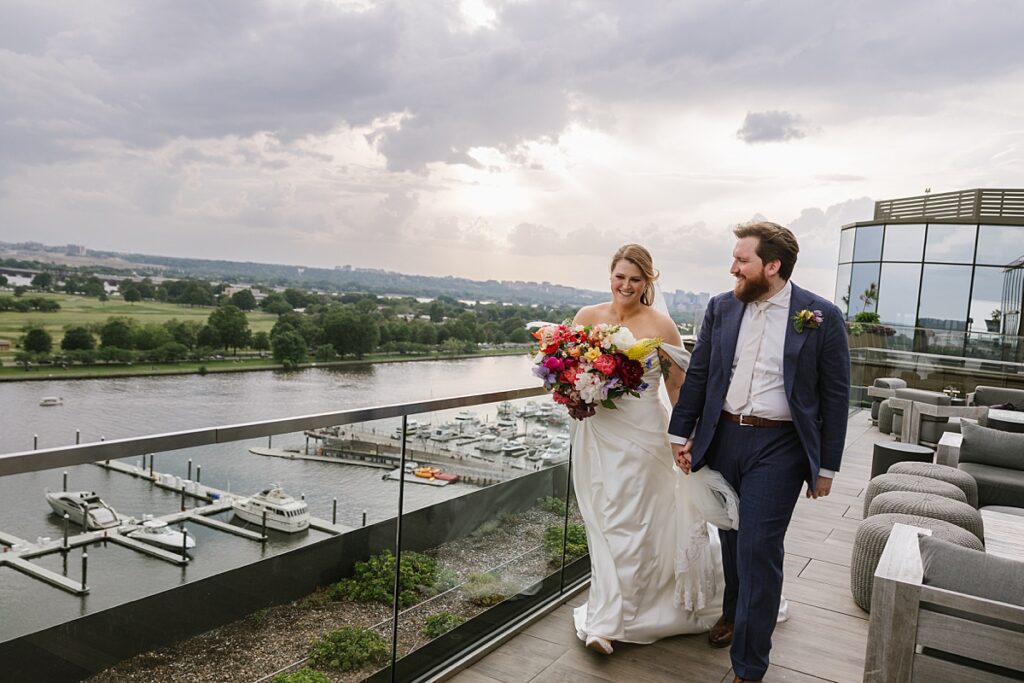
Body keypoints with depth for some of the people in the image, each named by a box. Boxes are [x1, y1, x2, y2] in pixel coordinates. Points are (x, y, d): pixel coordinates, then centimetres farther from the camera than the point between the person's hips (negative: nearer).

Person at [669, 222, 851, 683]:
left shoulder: (821, 317, -7)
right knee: (732, 538, 19)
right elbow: (698, 374, 7)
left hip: (778, 448, -4)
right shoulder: (721, 308, 3)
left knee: (758, 549, -3)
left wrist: (826, 467, -2)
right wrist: (681, 434, 5)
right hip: (723, 438, 4)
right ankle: (733, 613, 46)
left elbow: (835, 396, -3)